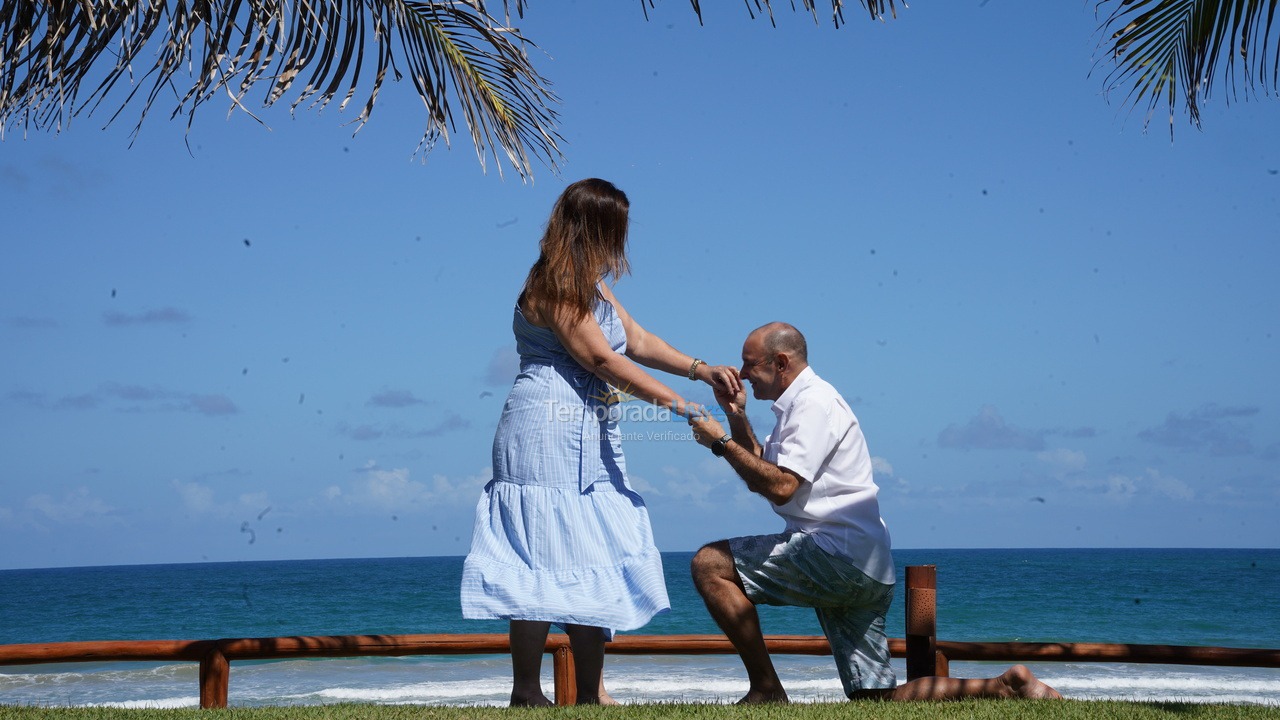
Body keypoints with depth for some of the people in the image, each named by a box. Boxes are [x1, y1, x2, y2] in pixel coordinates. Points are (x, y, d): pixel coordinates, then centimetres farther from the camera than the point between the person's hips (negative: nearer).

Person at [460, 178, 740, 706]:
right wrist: (675, 402, -15)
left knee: (597, 561, 6)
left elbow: (638, 341, 18)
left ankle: (591, 692, 9)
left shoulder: (592, 285, 19)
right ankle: (527, 695, -4)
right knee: (545, 560, -9)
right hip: (547, 435, -10)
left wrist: (702, 370, 6)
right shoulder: (553, 287, -12)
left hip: (590, 441, 10)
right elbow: (599, 357, -16)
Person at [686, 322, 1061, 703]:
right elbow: (759, 475, 23)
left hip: (839, 554, -10)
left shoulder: (814, 402, -9)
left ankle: (766, 692, -11)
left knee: (711, 564, -11)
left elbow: (780, 486, -20)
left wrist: (721, 442, -13)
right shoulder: (797, 406, 22)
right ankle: (1005, 687, 6)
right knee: (879, 701, 7)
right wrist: (737, 416, 13)